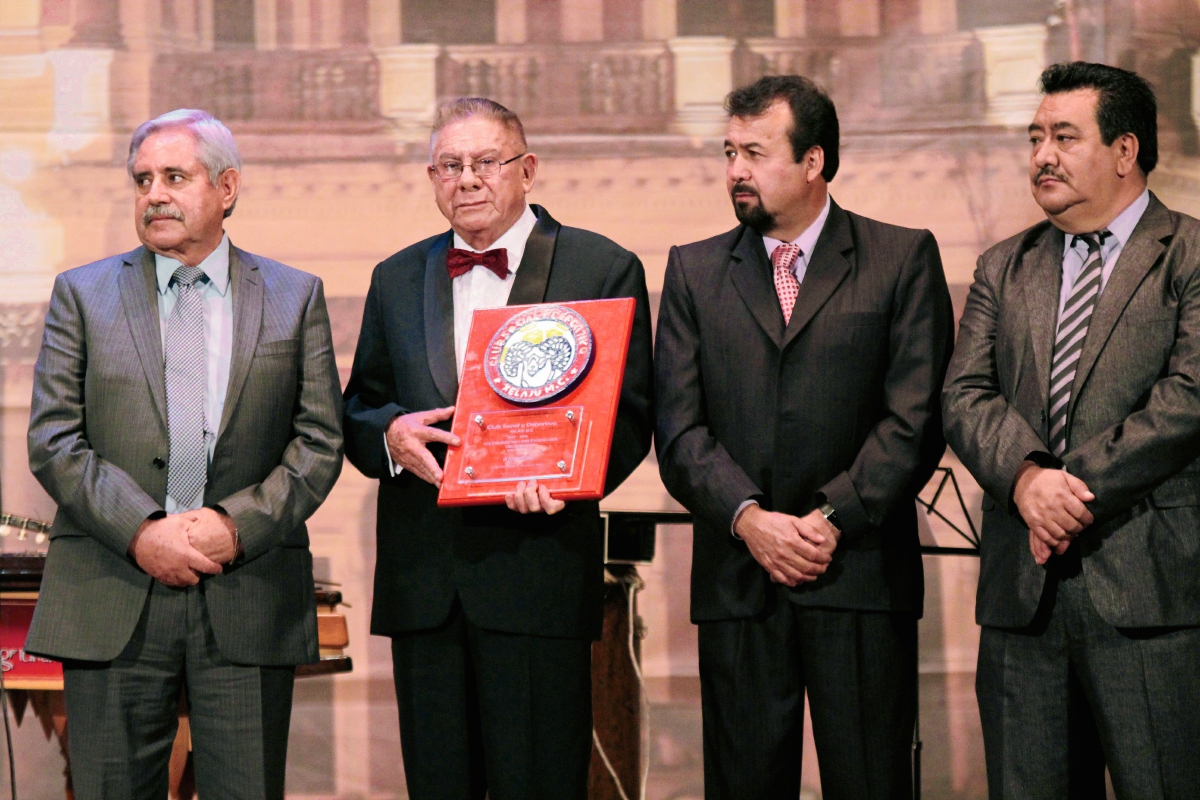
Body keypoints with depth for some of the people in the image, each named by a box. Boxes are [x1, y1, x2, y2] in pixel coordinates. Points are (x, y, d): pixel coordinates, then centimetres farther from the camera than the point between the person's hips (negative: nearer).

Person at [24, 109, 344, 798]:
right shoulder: (83, 294, 10)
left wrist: (239, 524, -11)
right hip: (113, 603, 0)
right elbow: (53, 439, 2)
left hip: (250, 601, 0)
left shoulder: (295, 297, 11)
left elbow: (320, 441, 4)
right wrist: (139, 531, -12)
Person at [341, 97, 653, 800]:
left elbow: (630, 415, 0)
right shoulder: (397, 280, 16)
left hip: (539, 572, -4)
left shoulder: (605, 270, 3)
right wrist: (391, 433, -7)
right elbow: (357, 410, 18)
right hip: (423, 579, 4)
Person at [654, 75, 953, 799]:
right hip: (736, 577, 2)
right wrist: (749, 518, -11)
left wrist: (833, 518, -12)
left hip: (859, 571, -2)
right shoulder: (695, 271, 12)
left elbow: (917, 419, -3)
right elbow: (680, 427, 4)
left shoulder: (903, 259, 5)